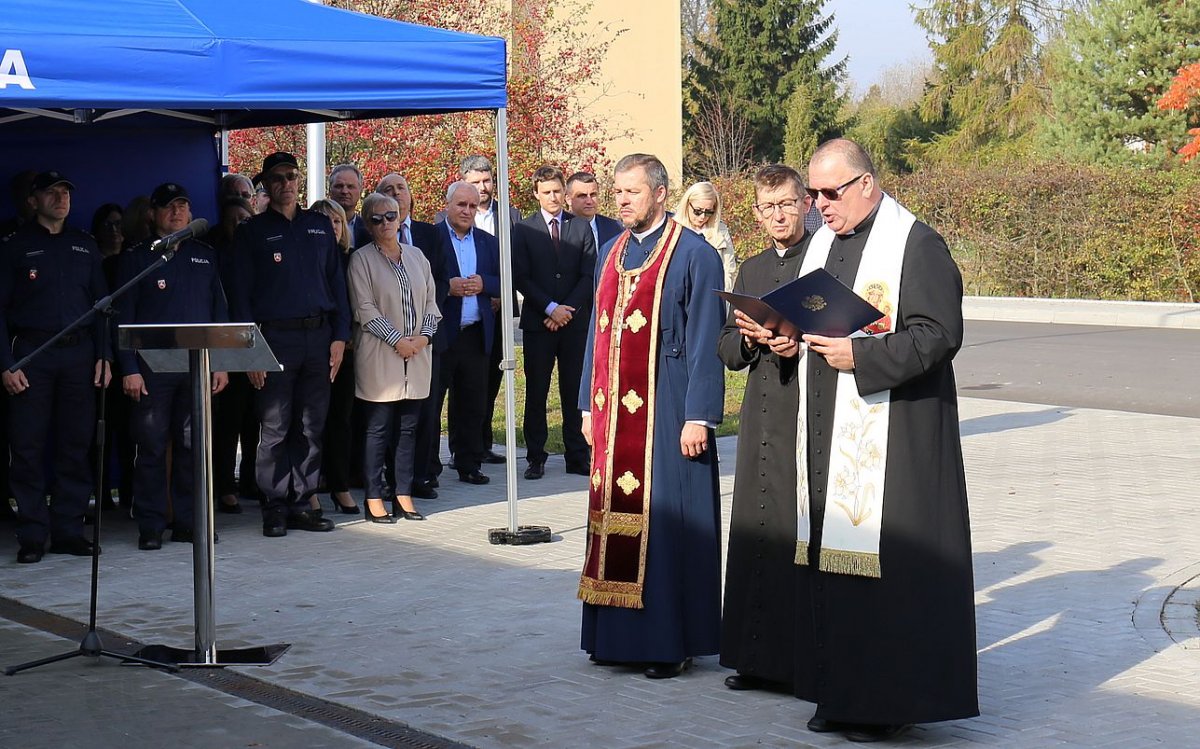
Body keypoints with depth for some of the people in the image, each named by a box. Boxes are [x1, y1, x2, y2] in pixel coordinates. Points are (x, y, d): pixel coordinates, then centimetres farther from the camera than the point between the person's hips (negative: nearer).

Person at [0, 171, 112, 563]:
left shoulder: (84, 245, 15)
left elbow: (102, 304, 14)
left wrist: (104, 354, 3)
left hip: (79, 354, 3)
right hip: (33, 353, -3)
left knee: (76, 445, 3)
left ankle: (69, 530, 10)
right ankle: (32, 535, 1)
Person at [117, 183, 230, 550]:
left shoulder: (205, 256, 15)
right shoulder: (136, 257, 6)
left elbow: (220, 310, 15)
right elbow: (124, 316, 1)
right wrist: (129, 368, -8)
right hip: (152, 366, -3)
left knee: (192, 446, 4)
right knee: (151, 447, -3)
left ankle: (188, 521, 11)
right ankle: (150, 527, 2)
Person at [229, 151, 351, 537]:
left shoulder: (320, 226, 14)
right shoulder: (252, 232, 5)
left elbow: (337, 283, 13)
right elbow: (241, 295, 1)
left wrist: (339, 336, 4)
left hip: (318, 336, 3)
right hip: (275, 337, -3)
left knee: (311, 429, 4)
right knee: (275, 429, -5)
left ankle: (302, 503, 10)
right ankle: (275, 507, 1)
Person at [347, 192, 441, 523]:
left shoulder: (416, 256, 13)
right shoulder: (362, 259, -2)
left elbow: (430, 301, 13)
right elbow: (365, 309, -9)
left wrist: (424, 336, -4)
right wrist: (398, 340, -13)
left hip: (417, 356, 5)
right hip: (380, 357, -5)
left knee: (408, 428, 7)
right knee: (379, 428, -2)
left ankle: (403, 496, 12)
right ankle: (375, 500, 2)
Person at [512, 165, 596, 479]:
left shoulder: (581, 227, 8)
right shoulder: (523, 230, 4)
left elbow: (589, 275, 4)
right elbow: (520, 277, -2)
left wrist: (567, 310, -7)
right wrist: (551, 308, -11)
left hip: (575, 320, 1)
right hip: (538, 322, -1)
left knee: (574, 391, 3)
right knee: (536, 392, 1)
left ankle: (577, 457, 8)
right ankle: (536, 458, 6)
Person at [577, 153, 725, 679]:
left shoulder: (693, 255, -6)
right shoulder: (610, 254, 14)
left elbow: (705, 340, -10)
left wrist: (698, 417, -15)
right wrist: (589, 406, 14)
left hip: (664, 410, -6)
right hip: (614, 410, 6)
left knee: (665, 519, -4)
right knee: (614, 515, 8)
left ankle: (672, 641, 4)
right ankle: (619, 634, 16)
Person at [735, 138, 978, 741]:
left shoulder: (916, 245, -10)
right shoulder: (821, 244, 15)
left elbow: (939, 334, -16)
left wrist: (859, 356, -21)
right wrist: (790, 340, 3)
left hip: (892, 436, -8)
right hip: (827, 435, 8)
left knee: (887, 560, -5)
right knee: (829, 557, 9)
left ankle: (892, 698, 4)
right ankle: (842, 691, 17)